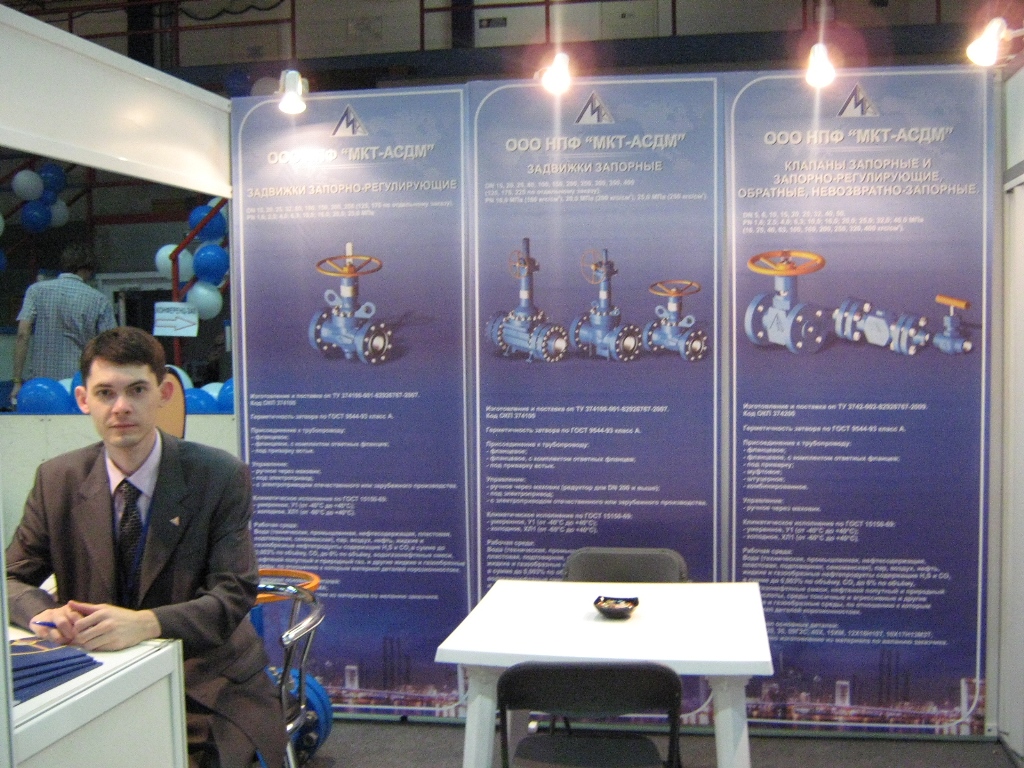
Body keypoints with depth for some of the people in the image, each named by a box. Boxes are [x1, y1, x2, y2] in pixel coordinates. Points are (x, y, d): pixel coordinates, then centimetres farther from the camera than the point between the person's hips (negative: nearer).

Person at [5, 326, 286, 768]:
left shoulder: (221, 476, -8)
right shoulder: (56, 480, 2)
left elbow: (233, 595, -13)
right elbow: (13, 578, 6)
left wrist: (144, 623, -31)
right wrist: (44, 613, -18)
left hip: (205, 688, -3)